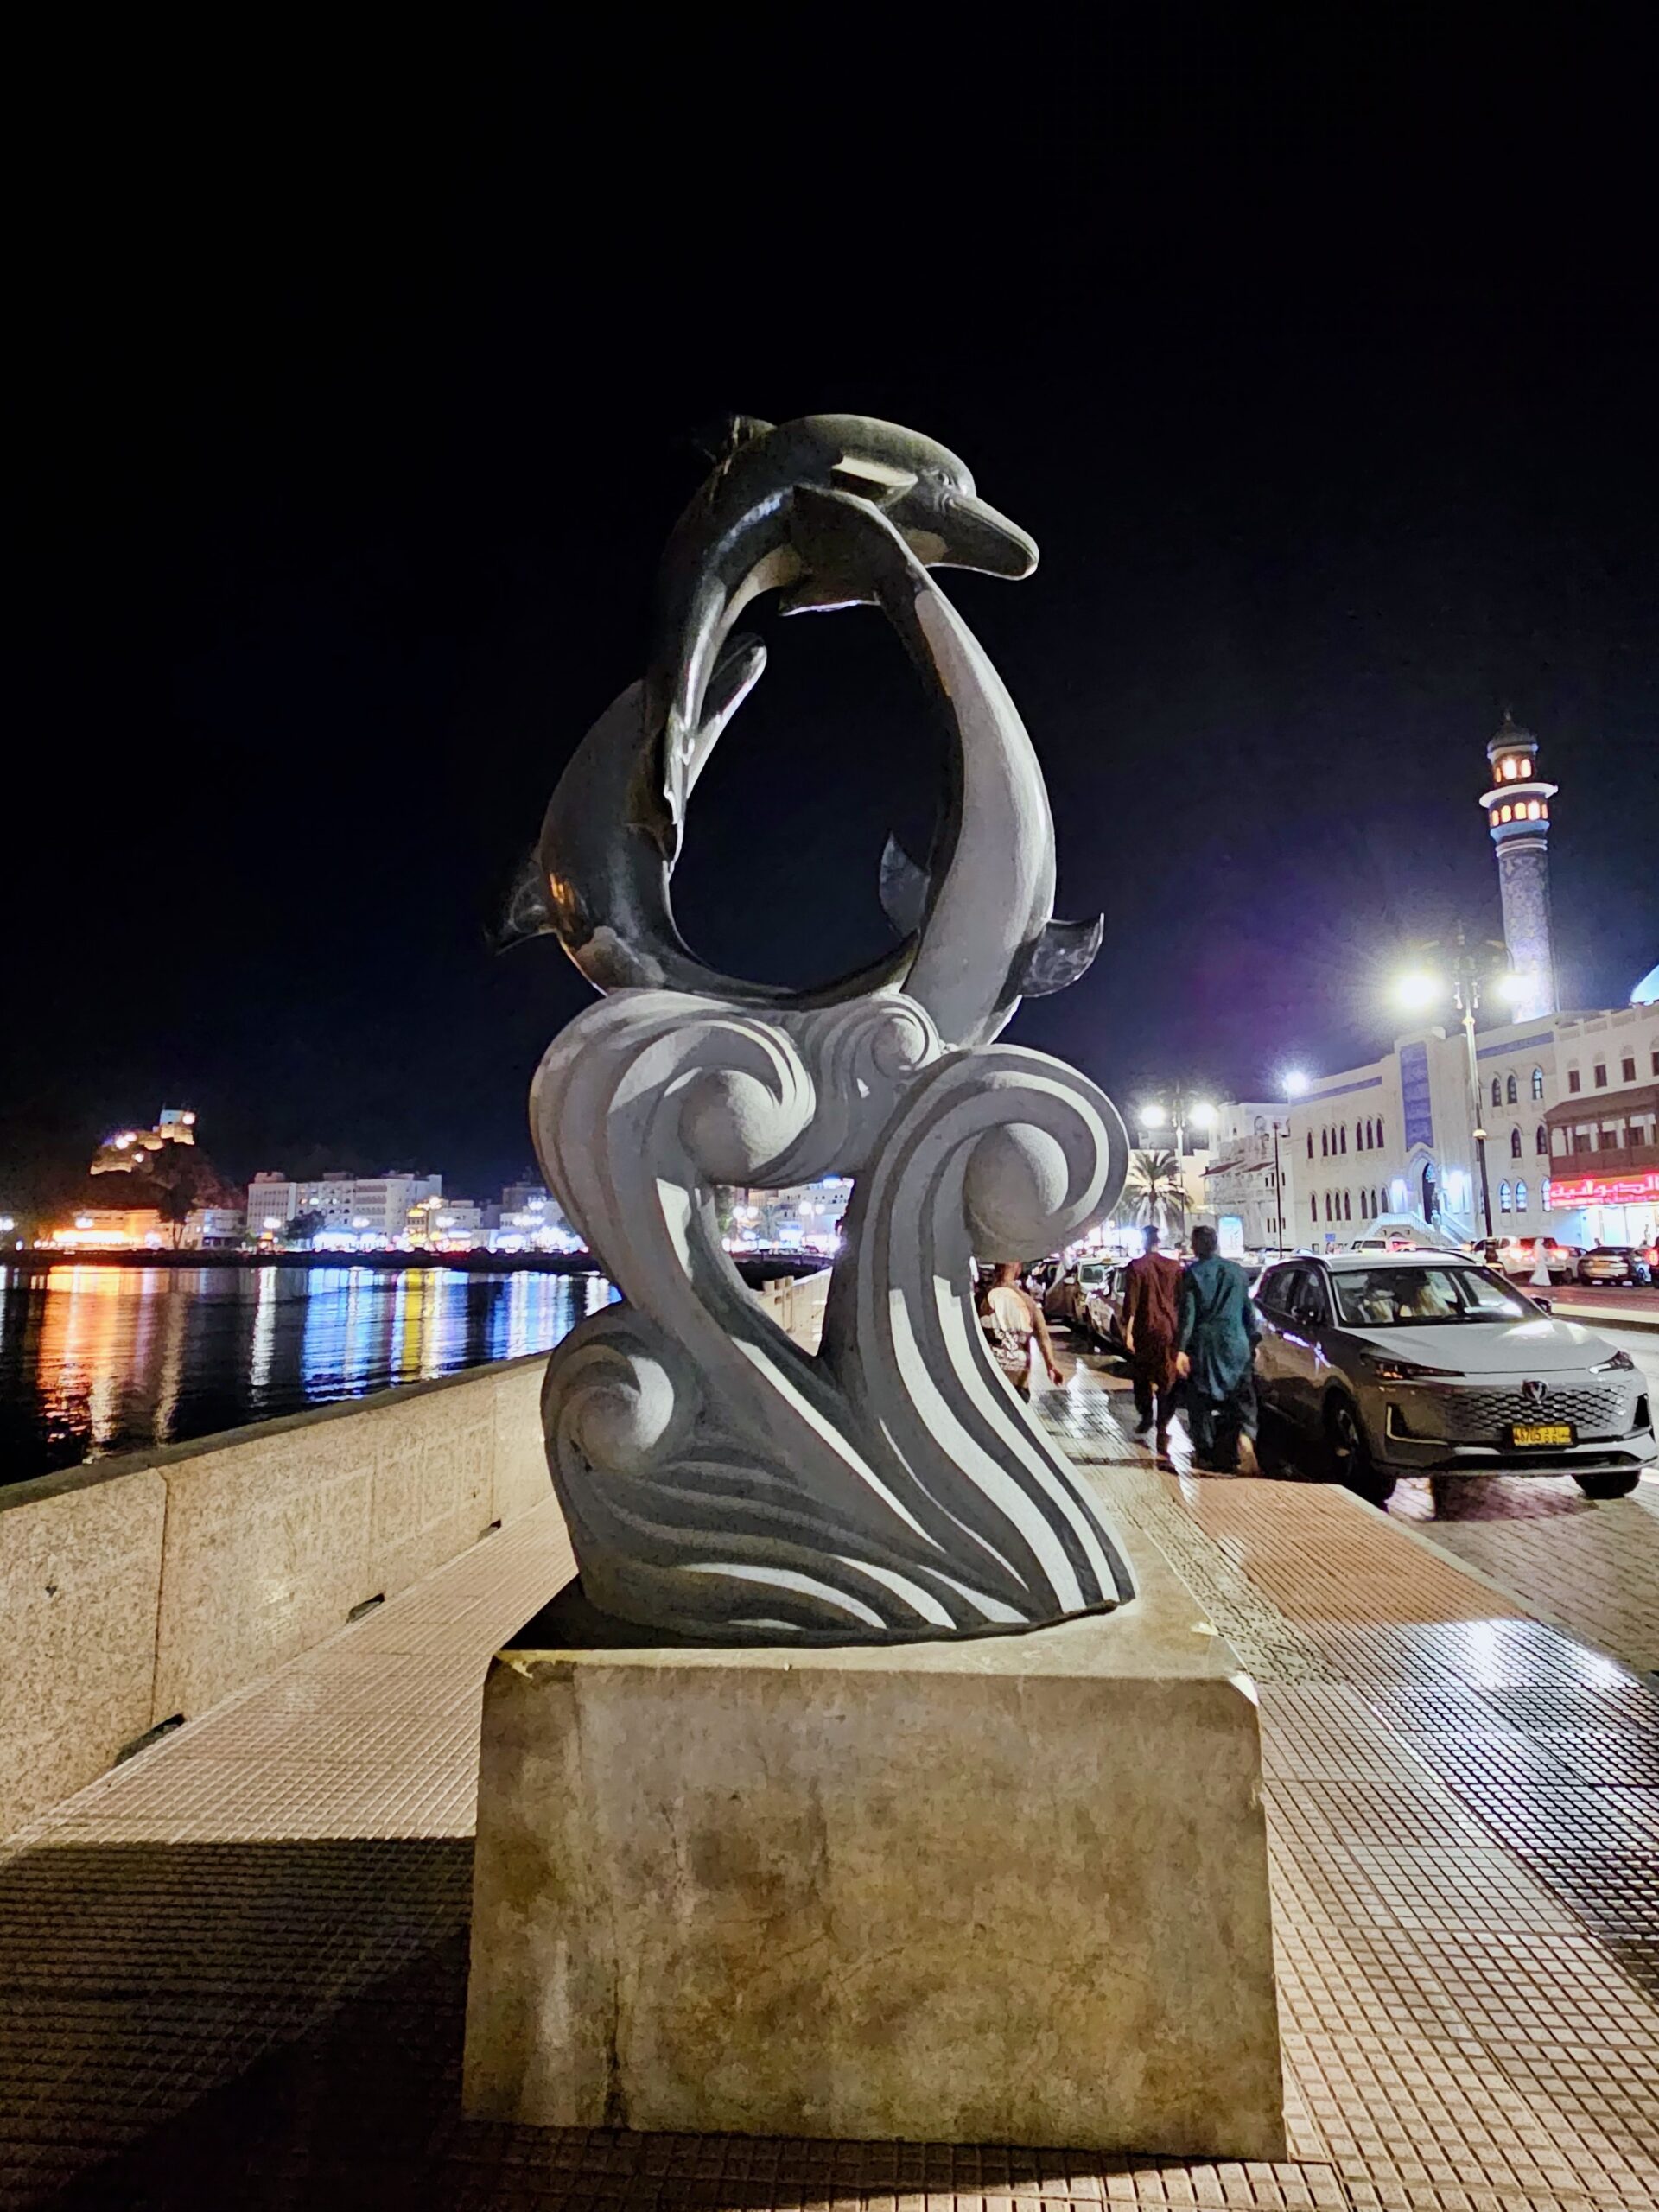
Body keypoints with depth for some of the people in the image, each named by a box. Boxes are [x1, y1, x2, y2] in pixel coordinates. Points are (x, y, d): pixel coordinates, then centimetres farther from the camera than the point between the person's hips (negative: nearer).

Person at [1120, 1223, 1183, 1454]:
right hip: (1169, 1328, 2)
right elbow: (1181, 1299, 5)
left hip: (1144, 1329, -2)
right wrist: (1179, 1326, 15)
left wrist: (1128, 1330, -7)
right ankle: (1163, 1428, 1)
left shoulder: (1135, 1267, -8)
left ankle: (1146, 1417, 24)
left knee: (1142, 1376, 17)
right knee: (1167, 1379, 5)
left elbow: (1131, 1301, -10)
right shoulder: (1174, 1266, 1)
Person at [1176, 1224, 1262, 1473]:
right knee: (1235, 1404, 11)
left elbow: (1187, 1314, -10)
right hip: (1236, 1345, 3)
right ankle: (1227, 1458, 10)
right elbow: (1249, 1311, 10)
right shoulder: (1238, 1271, 5)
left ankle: (1206, 1456, 10)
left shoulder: (1192, 1273, -7)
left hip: (1204, 1346, -3)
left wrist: (1181, 1349, -8)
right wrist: (1254, 1341, 18)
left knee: (1201, 1404, 8)